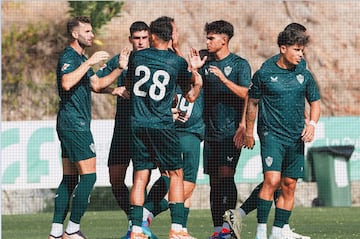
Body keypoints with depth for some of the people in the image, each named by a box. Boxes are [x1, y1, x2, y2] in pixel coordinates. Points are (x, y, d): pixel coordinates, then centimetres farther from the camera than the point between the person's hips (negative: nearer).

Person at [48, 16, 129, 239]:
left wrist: (120, 69, 14)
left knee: (70, 178, 9)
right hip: (74, 123, -11)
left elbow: (97, 85, 24)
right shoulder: (69, 57, -12)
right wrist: (88, 63, -26)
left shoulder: (81, 58, 20)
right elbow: (67, 83, -28)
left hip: (71, 125, 11)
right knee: (88, 175, -12)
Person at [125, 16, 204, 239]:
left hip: (138, 124, 3)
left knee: (140, 176, 5)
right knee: (176, 174, 6)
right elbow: (192, 96, 8)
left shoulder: (137, 57, 4)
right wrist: (197, 79, 17)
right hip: (162, 125, -3)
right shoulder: (178, 63, -2)